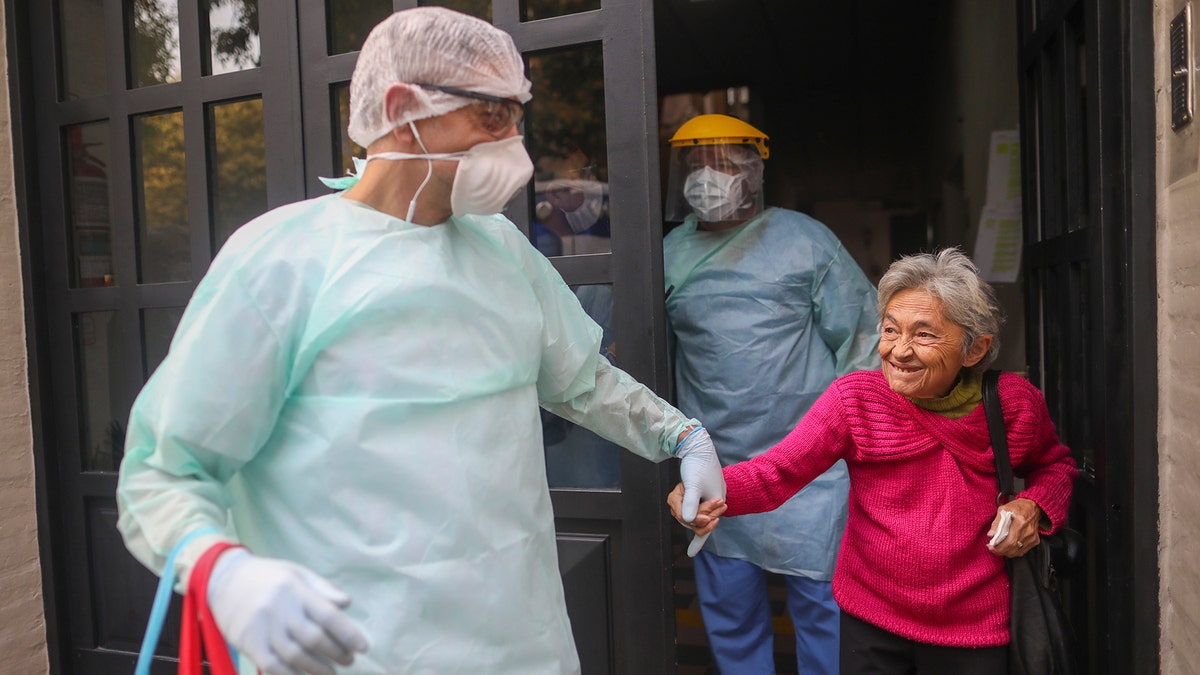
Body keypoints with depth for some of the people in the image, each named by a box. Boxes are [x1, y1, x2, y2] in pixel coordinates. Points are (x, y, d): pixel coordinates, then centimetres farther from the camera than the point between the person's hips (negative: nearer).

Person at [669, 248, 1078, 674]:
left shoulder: (1014, 405, -10)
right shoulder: (855, 400, -13)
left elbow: (1055, 465, 11)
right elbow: (776, 471, -22)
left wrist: (1034, 505, -11)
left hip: (974, 631, 1)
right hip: (870, 620, 0)